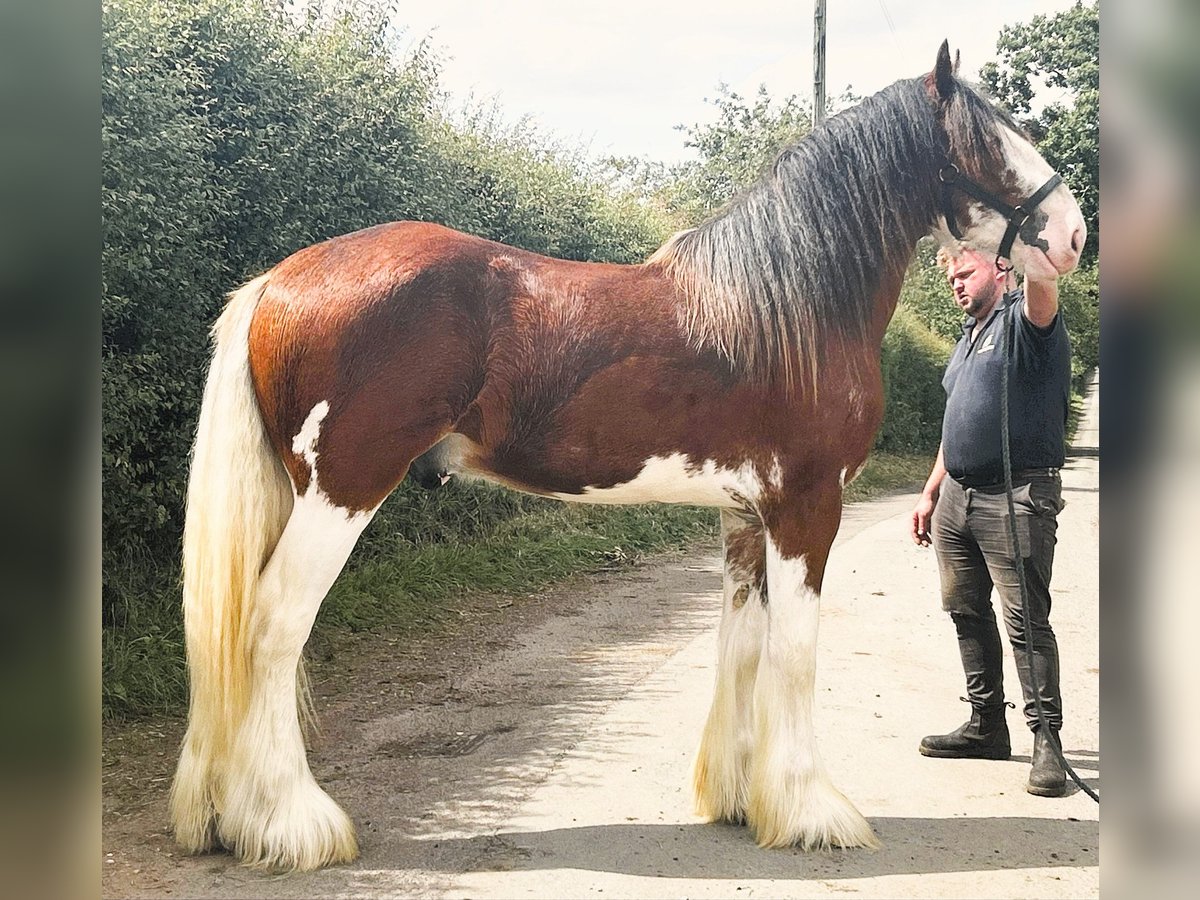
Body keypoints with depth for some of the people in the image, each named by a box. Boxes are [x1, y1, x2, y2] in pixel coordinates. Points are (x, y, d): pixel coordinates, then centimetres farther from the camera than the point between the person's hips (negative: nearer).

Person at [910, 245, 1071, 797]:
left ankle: (1046, 740, -2)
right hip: (956, 495, 9)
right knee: (966, 612, 11)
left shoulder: (1025, 320, -3)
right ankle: (986, 725, 21)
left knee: (1027, 621, -8)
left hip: (1016, 497, -9)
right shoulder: (968, 338, 22)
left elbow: (1042, 284, -29)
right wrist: (930, 495, 23)